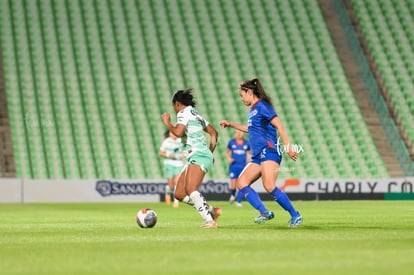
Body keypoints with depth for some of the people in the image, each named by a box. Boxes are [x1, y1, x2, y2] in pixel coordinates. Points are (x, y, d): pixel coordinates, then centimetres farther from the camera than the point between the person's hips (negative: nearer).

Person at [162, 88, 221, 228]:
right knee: (179, 194, 7)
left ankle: (209, 221, -34)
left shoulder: (183, 113, -4)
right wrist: (210, 153, 32)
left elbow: (178, 132, -21)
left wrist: (167, 122, -4)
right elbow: (214, 133, 29)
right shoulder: (196, 114, 23)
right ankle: (212, 211, 7)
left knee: (190, 190, -26)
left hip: (198, 155, -10)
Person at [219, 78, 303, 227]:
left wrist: (288, 147, -19)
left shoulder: (262, 106, -7)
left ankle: (295, 215, -13)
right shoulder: (253, 110, 21)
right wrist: (231, 124, 43)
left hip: (269, 151, -10)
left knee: (269, 186, -22)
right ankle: (264, 212, -11)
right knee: (241, 182, -4)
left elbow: (279, 126, -13)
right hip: (258, 156, 10)